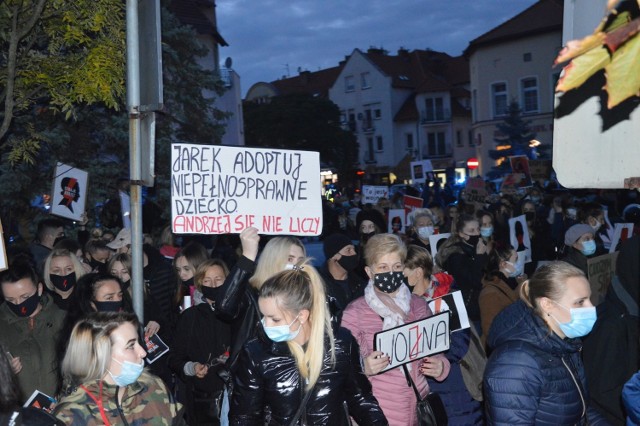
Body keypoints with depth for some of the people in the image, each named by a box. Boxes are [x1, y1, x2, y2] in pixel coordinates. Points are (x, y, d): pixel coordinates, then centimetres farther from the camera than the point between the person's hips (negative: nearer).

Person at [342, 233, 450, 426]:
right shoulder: (354, 313, -10)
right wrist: (363, 368, -25)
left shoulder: (419, 306, 2)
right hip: (376, 410, -4)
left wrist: (440, 366, -8)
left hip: (418, 405, 4)